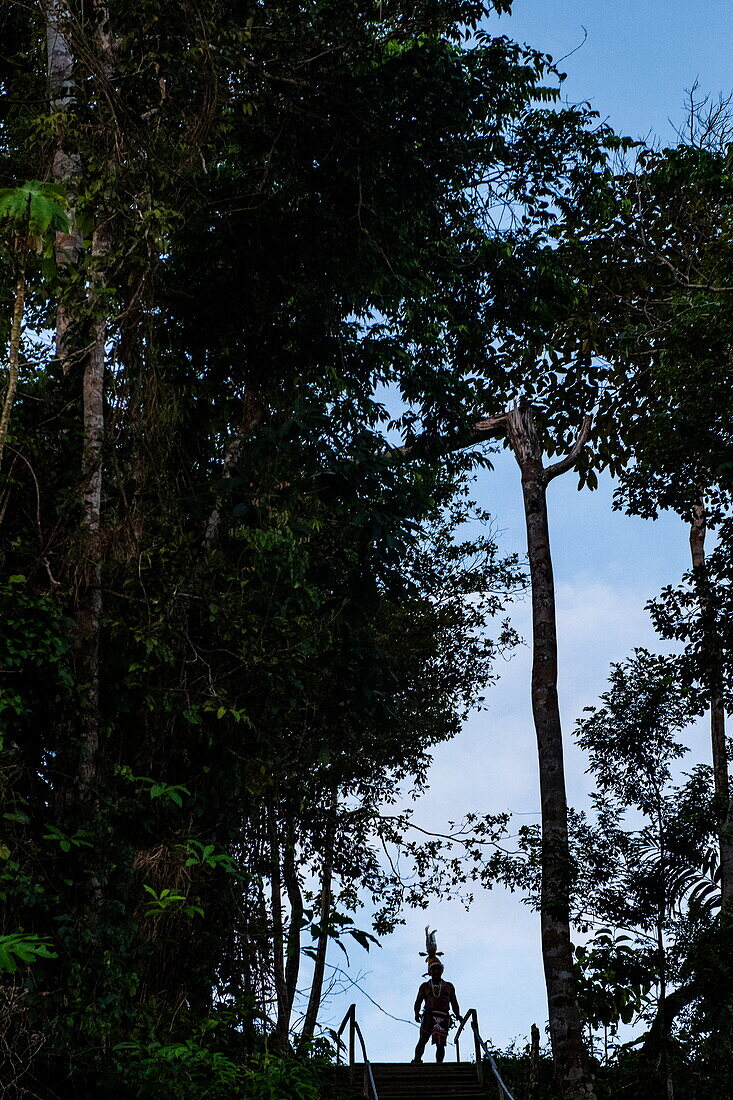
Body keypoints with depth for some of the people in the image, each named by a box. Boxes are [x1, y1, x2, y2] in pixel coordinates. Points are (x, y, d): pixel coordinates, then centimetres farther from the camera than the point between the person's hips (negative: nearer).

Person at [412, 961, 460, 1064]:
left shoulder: (449, 986, 23)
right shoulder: (425, 986, 18)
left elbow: (454, 1003, 21)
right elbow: (418, 1002, 10)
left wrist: (458, 1016, 4)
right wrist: (416, 1013, -9)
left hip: (443, 1017, 1)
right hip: (429, 1015, -1)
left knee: (441, 1044, -5)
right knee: (423, 1039, -18)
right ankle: (416, 1060, -24)